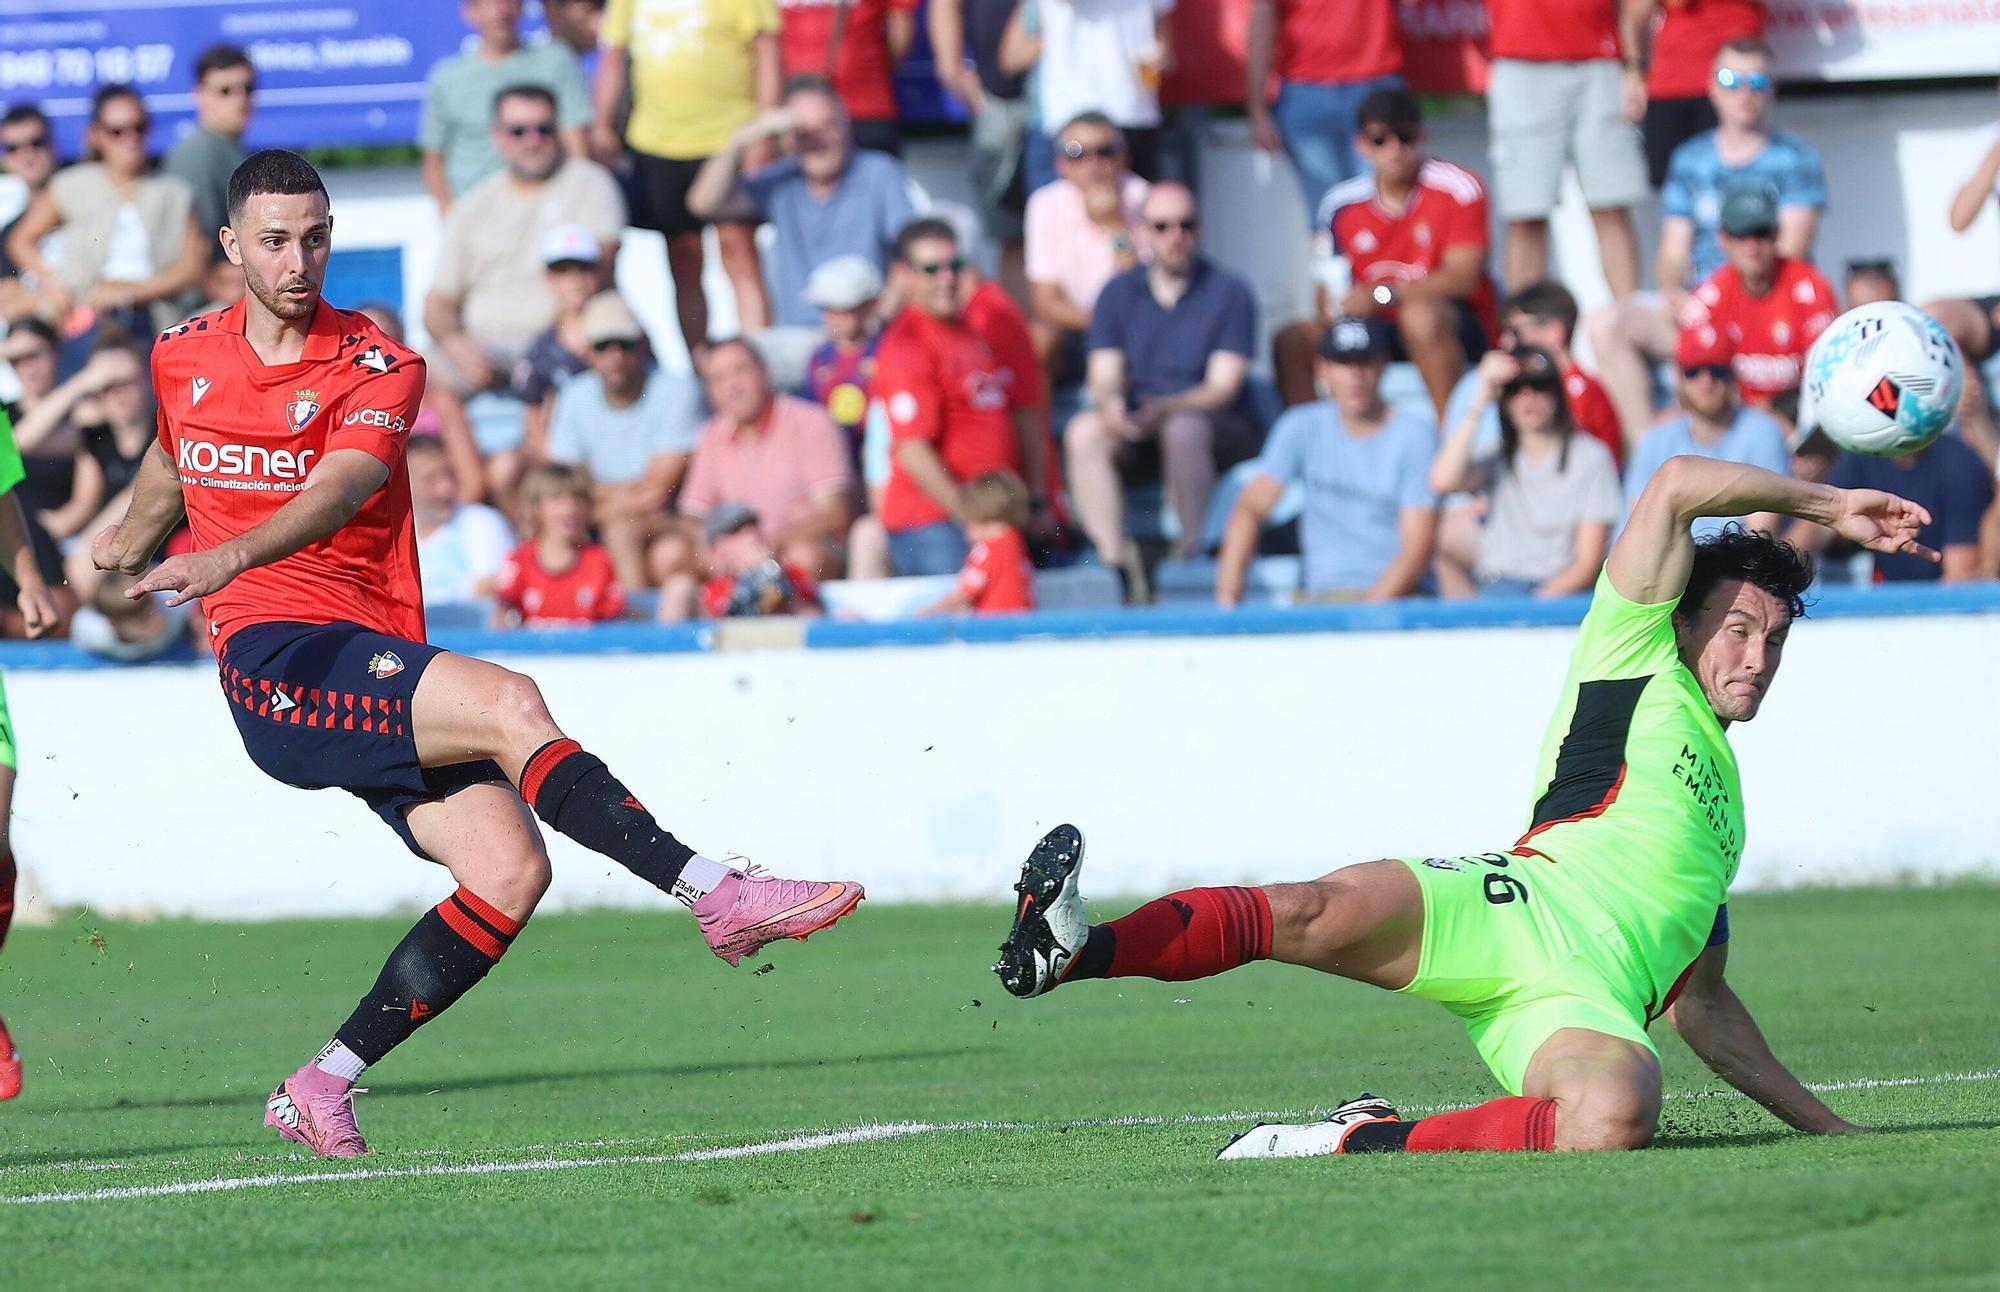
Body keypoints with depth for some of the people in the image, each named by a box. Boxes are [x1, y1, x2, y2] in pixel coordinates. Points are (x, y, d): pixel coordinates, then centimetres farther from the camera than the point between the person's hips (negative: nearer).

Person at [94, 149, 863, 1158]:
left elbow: (338, 489, -20)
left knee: (510, 870, -14)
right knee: (511, 703, -26)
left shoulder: (378, 367, 0)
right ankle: (717, 897, -28)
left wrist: (229, 556, -37)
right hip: (272, 658, -2)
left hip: (378, 665, 2)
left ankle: (321, 1088, -3)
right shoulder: (181, 358, 8)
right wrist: (134, 537, 50)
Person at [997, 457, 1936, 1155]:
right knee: (1320, 912, -36)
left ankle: (1367, 1142, -28)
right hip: (1521, 909, -4)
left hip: (1595, 1004, 4)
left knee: (1615, 1115, -35)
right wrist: (1824, 505, 16)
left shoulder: (1724, 804, 38)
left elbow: (1701, 1005, 41)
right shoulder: (1638, 660, 22)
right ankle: (1075, 952, -41)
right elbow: (1675, 486, 8)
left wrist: (1821, 1124, 38)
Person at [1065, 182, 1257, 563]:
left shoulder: (1230, 293, -3)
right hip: (1135, 425, 3)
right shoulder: (1119, 293, 8)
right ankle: (1111, 558, -32)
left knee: (1183, 429, -38)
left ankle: (1190, 546, -31)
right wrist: (1110, 404, -22)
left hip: (1219, 427, -3)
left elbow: (1223, 386, -9)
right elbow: (1104, 375, 4)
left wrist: (1162, 409, -26)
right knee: (1084, 431, -28)